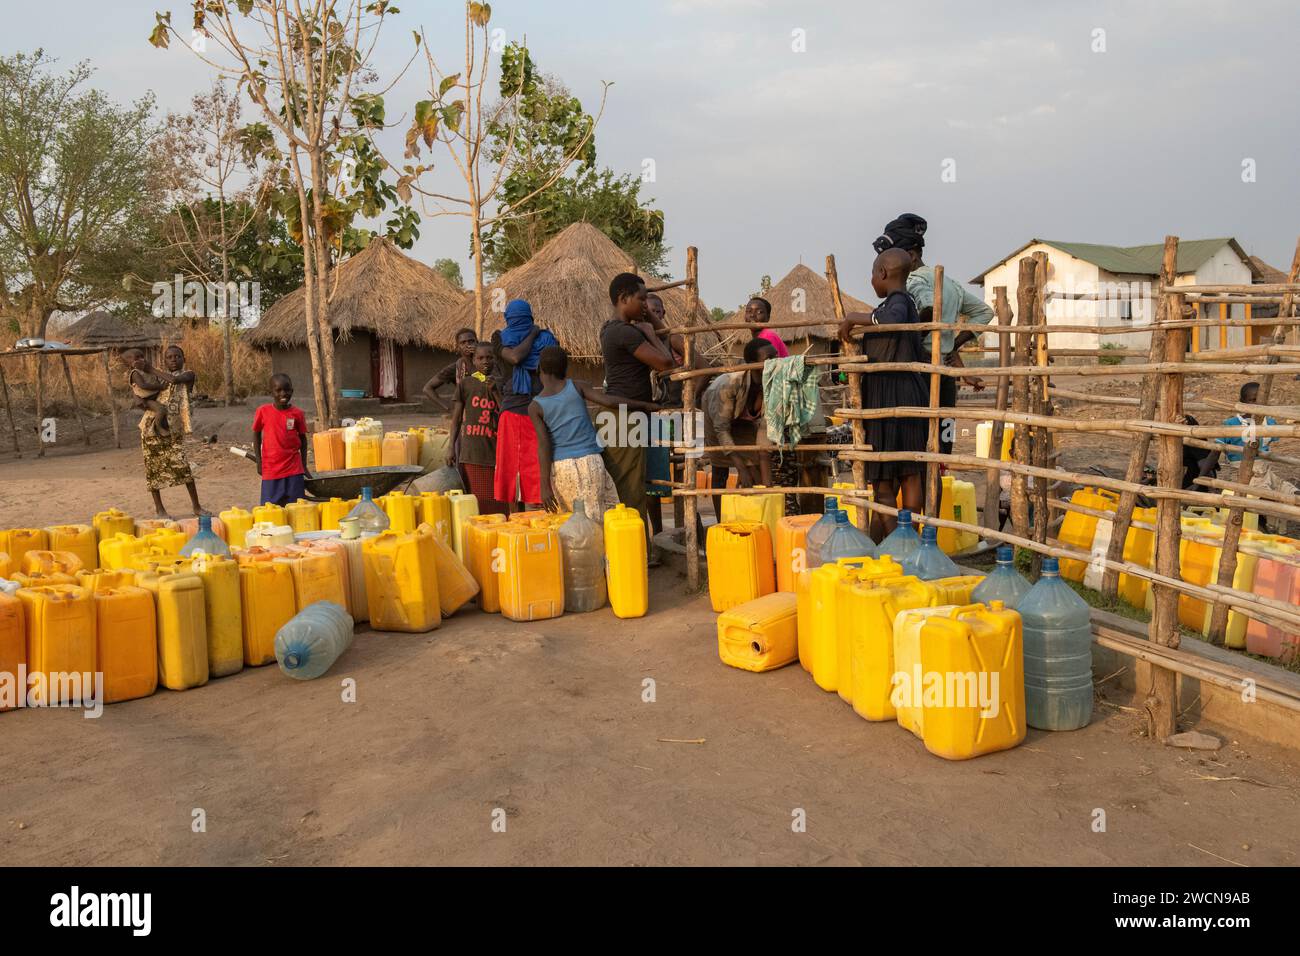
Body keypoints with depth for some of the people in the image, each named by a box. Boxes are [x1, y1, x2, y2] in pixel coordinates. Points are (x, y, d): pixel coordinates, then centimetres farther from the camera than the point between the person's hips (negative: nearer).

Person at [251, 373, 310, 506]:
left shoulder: (297, 413, -2)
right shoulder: (263, 412, -3)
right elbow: (256, 435, 9)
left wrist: (304, 466, 8)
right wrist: (258, 461, 4)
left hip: (294, 468, 0)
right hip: (270, 469, 0)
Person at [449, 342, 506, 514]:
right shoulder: (466, 384, 7)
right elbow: (456, 419, 8)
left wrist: (493, 390, -7)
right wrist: (452, 449, 1)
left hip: (496, 452, 2)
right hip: (471, 453, -1)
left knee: (497, 503, 0)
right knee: (475, 501, -1)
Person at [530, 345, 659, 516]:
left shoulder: (535, 407, 1)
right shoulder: (577, 387, 1)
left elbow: (544, 446, -6)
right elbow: (609, 401, -6)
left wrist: (545, 485, -6)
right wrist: (645, 406, 5)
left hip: (560, 467, 1)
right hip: (589, 462, -1)